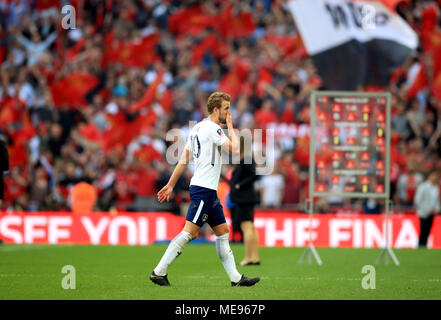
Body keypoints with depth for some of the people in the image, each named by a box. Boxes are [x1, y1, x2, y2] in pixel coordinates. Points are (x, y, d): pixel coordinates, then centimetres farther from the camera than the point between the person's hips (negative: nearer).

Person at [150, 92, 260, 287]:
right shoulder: (212, 128, -12)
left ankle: (235, 278, 10)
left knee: (223, 232, 9)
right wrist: (231, 128, -3)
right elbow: (234, 150, -18)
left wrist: (170, 185, 17)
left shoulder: (197, 128, 16)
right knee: (190, 232, -11)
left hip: (208, 190, 10)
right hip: (204, 189, -10)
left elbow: (183, 161, 16)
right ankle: (159, 272, -10)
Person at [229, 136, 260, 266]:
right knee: (251, 228, 11)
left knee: (247, 227, -9)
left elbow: (254, 175, -24)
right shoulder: (243, 159, 15)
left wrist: (239, 186, -17)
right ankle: (255, 257, 14)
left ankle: (248, 258, -9)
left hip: (244, 198, -11)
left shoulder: (246, 159, -14)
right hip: (244, 198, 11)